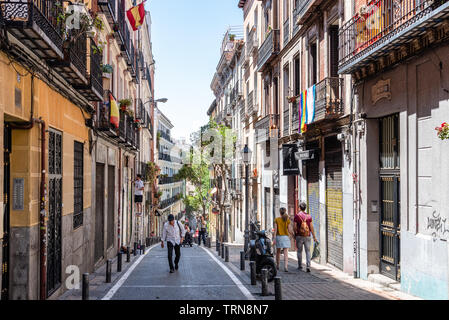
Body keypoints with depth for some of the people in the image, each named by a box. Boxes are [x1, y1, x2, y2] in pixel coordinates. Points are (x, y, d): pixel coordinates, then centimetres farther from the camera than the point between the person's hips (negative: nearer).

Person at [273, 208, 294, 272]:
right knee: (285, 252, -3)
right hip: (285, 237, -1)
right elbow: (289, 230, -3)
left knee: (278, 251, 16)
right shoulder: (287, 220, -2)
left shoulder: (276, 219, -1)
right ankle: (285, 267, -15)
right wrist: (293, 235, 14)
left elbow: (275, 229, -6)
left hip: (278, 236, 1)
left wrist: (274, 238, -6)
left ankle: (277, 265, 28)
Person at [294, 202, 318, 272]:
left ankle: (300, 266, 17)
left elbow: (295, 226, -5)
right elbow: (311, 227, -1)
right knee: (308, 251, 4)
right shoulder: (309, 216, 0)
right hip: (307, 236, 1)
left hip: (299, 236, -1)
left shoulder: (297, 216, -4)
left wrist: (295, 233, 12)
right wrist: (314, 237, 5)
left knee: (299, 251, 12)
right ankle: (308, 266, -9)